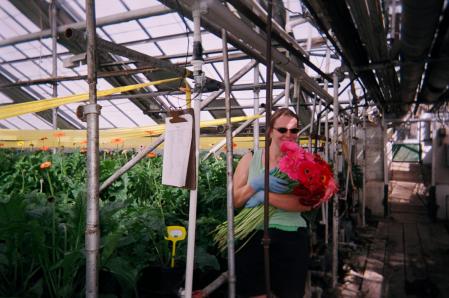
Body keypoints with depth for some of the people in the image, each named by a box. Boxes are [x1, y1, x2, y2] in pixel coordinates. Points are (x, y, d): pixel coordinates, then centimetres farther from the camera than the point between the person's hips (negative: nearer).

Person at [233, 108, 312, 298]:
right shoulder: (250, 159, 3)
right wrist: (258, 184, -18)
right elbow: (235, 200, -2)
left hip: (291, 238, 0)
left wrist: (265, 196, -20)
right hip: (253, 235, 1)